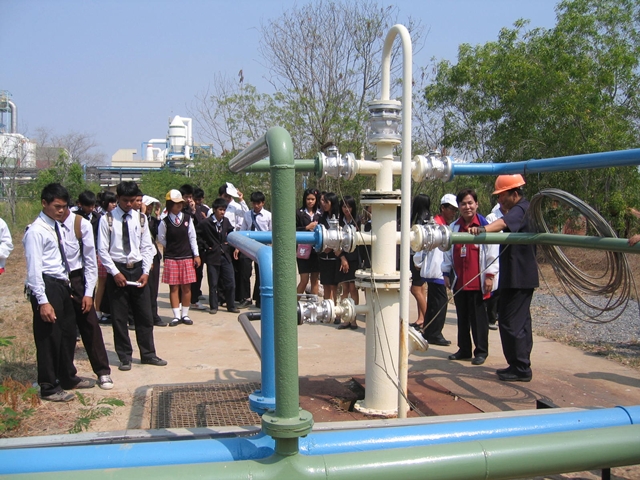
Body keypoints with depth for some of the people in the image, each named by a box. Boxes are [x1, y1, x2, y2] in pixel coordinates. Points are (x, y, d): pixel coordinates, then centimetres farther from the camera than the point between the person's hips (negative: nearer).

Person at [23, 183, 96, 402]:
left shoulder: (56, 226, 12)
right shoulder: (36, 231, -15)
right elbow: (34, 268, -19)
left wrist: (67, 285, 11)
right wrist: (43, 301, -22)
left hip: (62, 285, 9)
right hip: (46, 287, -9)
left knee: (68, 333, 19)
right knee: (48, 338, 2)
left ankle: (68, 377, 35)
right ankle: (49, 388, 16)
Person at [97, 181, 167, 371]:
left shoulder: (140, 219, 4)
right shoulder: (107, 220, -4)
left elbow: (147, 247, 6)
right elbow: (102, 250, -5)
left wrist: (146, 272, -4)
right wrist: (115, 273, -12)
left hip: (138, 270, 3)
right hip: (117, 270, -3)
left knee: (144, 315, 8)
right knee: (119, 317, 5)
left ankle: (148, 354, 20)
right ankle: (124, 357, 18)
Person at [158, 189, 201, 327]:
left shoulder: (188, 218, -1)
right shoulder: (165, 222, -5)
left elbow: (192, 237, 2)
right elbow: (161, 239, 6)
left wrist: (196, 255, 0)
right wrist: (172, 248, 8)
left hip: (187, 257, 1)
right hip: (171, 258, -1)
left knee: (186, 287, 5)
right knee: (174, 287, 3)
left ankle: (185, 314, 16)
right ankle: (176, 316, 11)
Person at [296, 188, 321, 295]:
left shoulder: (319, 214, 9)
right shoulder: (299, 213, 0)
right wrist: (307, 228, -13)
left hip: (316, 250, 3)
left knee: (315, 279, 8)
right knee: (304, 280, -3)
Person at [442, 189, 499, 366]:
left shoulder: (485, 226, -5)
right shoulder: (453, 227, 10)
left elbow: (492, 251, -6)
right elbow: (448, 252, 14)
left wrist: (489, 275, -8)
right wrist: (446, 273, 11)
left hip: (478, 281, -5)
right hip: (458, 281, 5)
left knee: (478, 317, 2)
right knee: (462, 317, 12)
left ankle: (481, 351, 13)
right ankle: (464, 349, 23)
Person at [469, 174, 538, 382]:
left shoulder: (521, 210, -18)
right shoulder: (519, 210, 16)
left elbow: (504, 223, -41)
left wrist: (483, 229, -56)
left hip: (518, 277, -11)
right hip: (519, 276, 11)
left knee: (510, 322, -7)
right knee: (520, 321, 16)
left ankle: (520, 368, -1)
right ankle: (521, 366, 25)